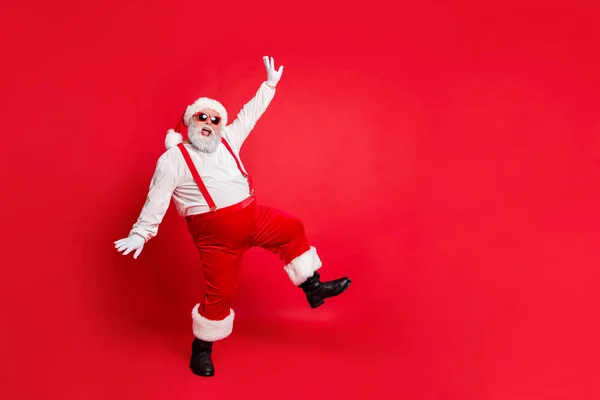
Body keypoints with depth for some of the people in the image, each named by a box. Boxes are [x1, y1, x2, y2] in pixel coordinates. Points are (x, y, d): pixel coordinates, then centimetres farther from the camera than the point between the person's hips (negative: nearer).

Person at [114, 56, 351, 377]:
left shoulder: (226, 142, 11)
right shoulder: (173, 159, -6)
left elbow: (249, 116, 20)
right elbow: (157, 200, -8)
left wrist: (270, 84, 22)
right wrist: (141, 233, -16)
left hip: (253, 215, 7)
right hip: (216, 234, -6)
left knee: (293, 229, 11)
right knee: (221, 292, -5)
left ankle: (313, 288, 25)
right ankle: (201, 348, 19)